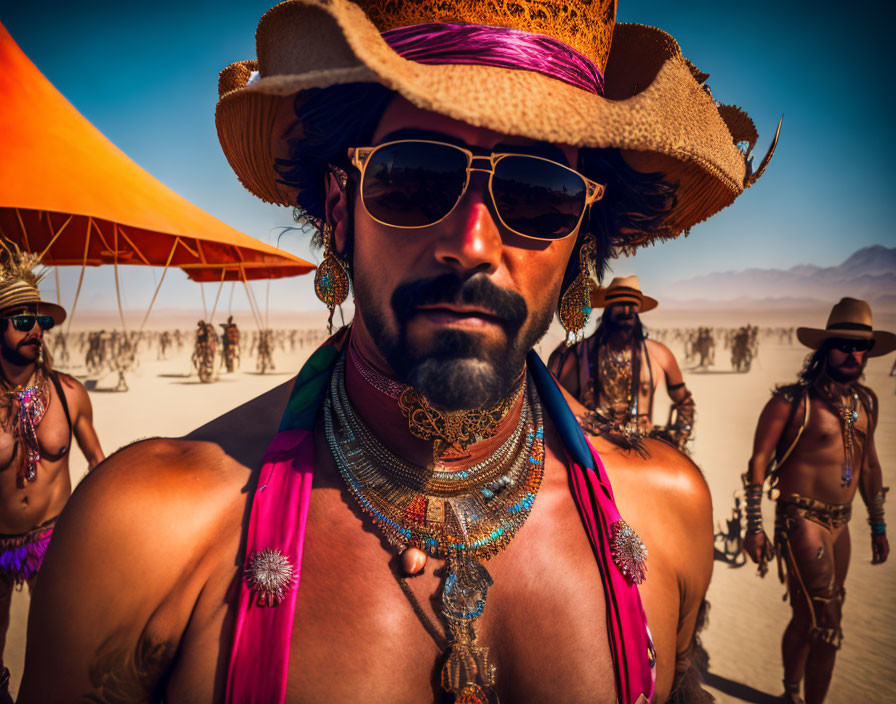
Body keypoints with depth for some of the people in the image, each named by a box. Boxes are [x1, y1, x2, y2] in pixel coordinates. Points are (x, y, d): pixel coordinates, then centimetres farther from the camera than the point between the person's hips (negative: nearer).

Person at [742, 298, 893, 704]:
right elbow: (758, 462, -11)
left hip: (840, 524, 7)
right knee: (826, 627, -7)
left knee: (808, 619, 19)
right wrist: (754, 528, -13)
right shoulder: (793, 401, -12)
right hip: (803, 521, -7)